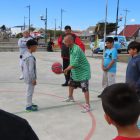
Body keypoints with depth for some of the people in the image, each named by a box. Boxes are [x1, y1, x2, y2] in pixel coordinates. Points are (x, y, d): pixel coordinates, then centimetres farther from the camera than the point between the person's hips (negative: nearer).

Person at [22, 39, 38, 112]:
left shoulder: (25, 54, 7)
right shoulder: (30, 57, -23)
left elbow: (23, 66, 14)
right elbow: (31, 70, -23)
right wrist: (34, 79, -18)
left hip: (26, 76, 10)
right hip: (30, 77, -10)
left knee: (30, 91, 19)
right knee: (30, 91, 1)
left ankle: (29, 103, 31)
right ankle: (28, 106, 10)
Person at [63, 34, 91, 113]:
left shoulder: (76, 49, -28)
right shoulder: (71, 48, 3)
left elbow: (75, 64, -31)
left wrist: (66, 69, -26)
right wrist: (67, 69, 6)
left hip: (83, 72, -10)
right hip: (75, 71, 10)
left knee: (85, 89, -10)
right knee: (71, 84, 24)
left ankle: (87, 106, -5)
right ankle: (70, 98, 47)